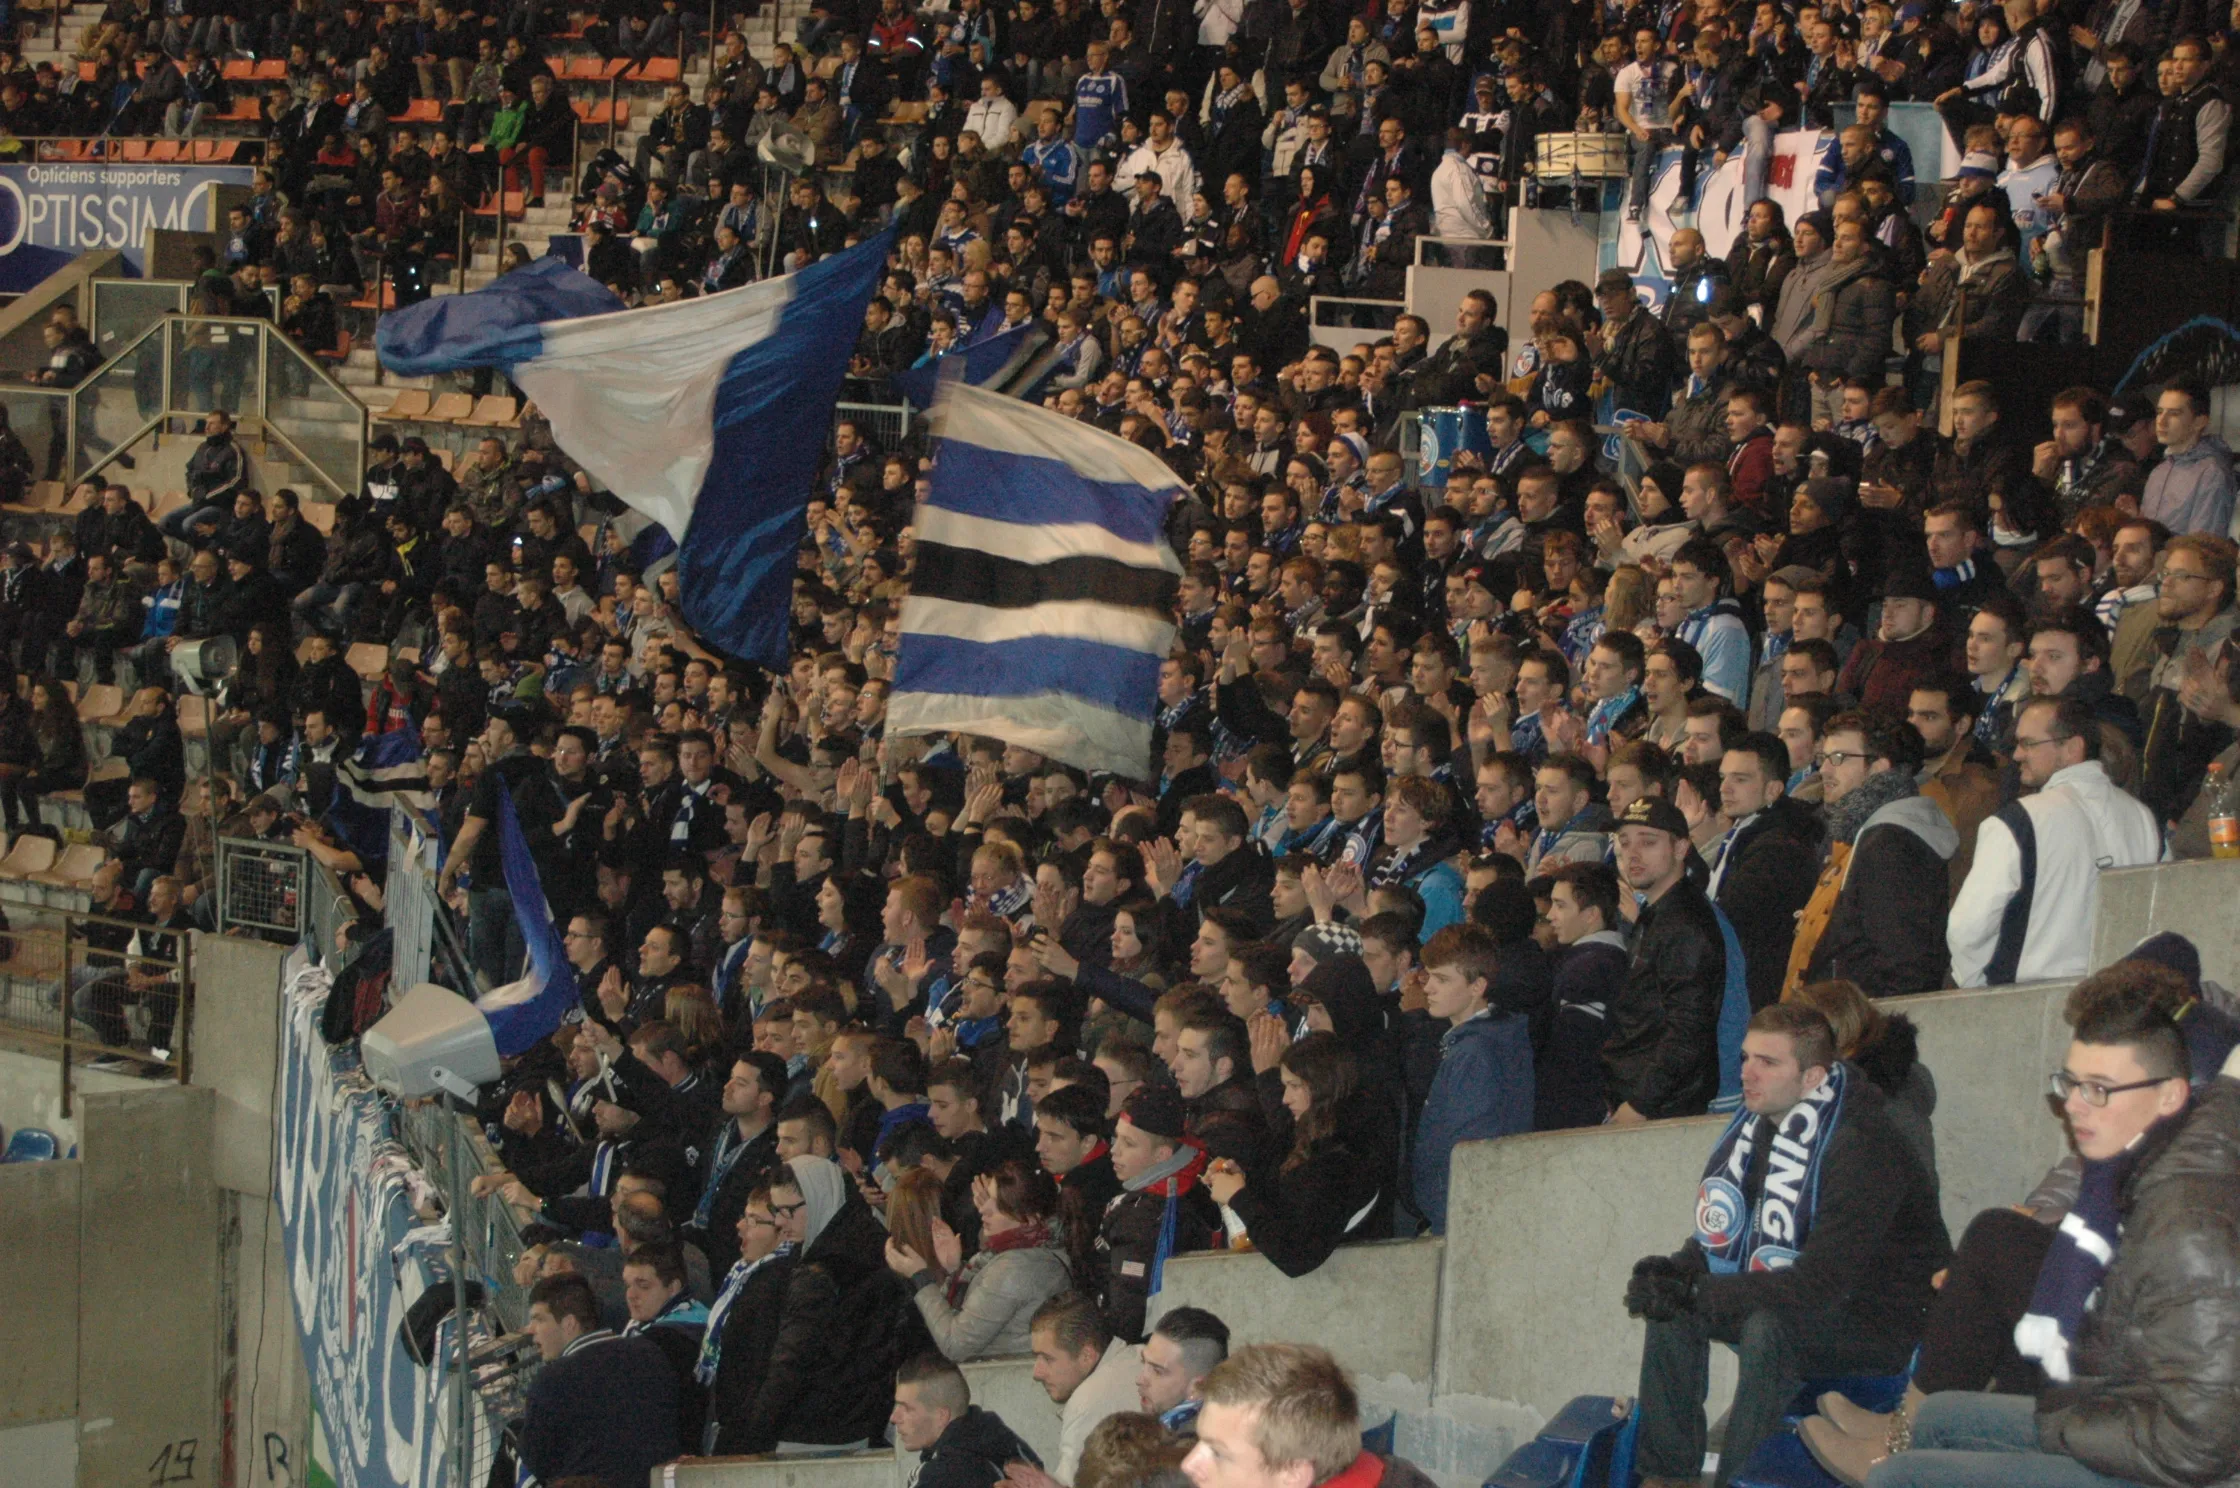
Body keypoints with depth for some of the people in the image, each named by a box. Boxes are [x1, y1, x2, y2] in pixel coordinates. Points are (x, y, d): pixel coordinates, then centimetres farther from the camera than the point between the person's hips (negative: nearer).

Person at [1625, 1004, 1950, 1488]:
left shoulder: (1861, 1148, -26)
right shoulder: (1759, 1122, 0)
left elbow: (1820, 1286, -32)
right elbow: (1718, 1237, 9)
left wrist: (1695, 1294, -33)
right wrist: (1675, 1271, -15)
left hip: (1890, 1325, -8)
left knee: (1768, 1329, -33)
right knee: (1670, 1308, -6)